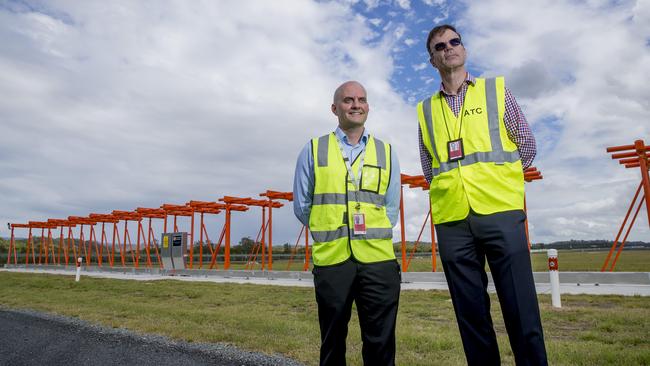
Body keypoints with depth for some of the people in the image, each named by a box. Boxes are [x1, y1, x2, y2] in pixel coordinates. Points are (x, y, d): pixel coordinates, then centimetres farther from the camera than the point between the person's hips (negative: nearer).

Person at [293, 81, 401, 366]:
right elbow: (302, 206, 9)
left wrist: (370, 234, 6)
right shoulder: (314, 150, 7)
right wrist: (330, 233, 9)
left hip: (378, 259, 1)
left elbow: (391, 208, 13)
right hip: (331, 259, -1)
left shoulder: (386, 152, 12)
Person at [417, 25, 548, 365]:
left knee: (520, 308, -2)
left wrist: (494, 180, 10)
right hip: (452, 220, 2)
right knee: (471, 314, 8)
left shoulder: (496, 89, 12)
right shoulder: (426, 109, 15)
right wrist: (455, 186, 10)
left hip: (500, 212, -1)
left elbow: (527, 146, 13)